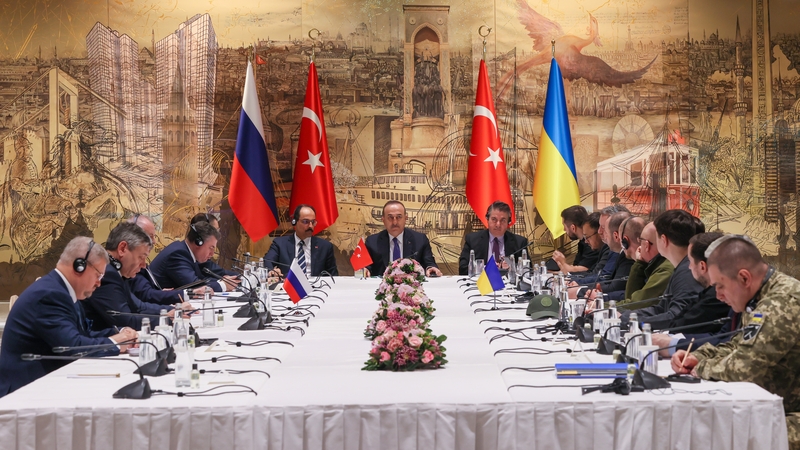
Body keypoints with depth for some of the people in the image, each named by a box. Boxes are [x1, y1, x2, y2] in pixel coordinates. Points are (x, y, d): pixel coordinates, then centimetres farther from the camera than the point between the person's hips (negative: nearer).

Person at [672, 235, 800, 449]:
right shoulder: (763, 299, 10)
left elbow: (744, 367, -25)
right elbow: (740, 346, 22)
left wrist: (702, 369, -7)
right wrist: (698, 357, 5)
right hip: (776, 406, 9)